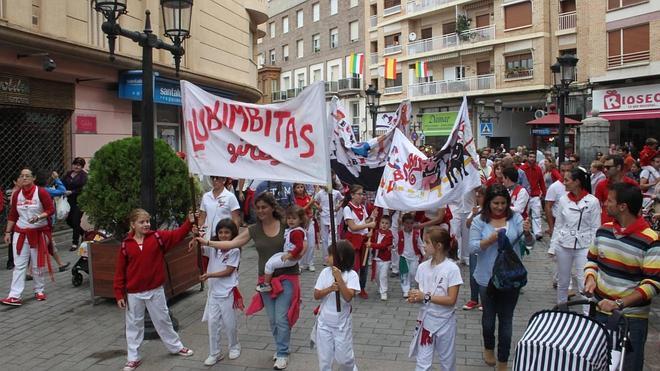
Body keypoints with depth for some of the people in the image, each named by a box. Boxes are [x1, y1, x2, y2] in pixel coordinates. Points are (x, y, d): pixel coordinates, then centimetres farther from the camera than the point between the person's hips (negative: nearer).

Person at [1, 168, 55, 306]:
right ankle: (14, 296, -4)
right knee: (19, 265, -1)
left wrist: (38, 217, -25)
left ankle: (39, 291, 23)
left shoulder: (41, 192, -7)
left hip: (38, 233, -3)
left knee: (37, 265, 8)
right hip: (20, 233, 3)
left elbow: (51, 209, -9)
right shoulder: (17, 194, 6)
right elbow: (12, 215, 11)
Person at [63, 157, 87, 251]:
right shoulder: (68, 173, 10)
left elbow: (83, 189, -15)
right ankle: (84, 233, 33)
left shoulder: (83, 175, -7)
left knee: (76, 221, -4)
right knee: (69, 220, 10)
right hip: (70, 201, 6)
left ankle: (75, 243, 7)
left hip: (79, 201, -6)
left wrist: (71, 192, -24)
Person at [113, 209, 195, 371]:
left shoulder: (158, 237, -5)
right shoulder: (126, 245, -7)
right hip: (134, 293, 0)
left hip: (155, 290, 1)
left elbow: (177, 235, -15)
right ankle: (133, 358, 25)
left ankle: (176, 347, 33)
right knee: (134, 325, 12)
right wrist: (119, 294, -5)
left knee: (163, 320, 15)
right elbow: (120, 271, -4)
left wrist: (189, 222, -32)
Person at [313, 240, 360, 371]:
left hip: (342, 324, -3)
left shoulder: (351, 275, -13)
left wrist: (339, 278, -29)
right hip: (324, 323, 3)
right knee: (324, 358, 9)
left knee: (343, 358, 7)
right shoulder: (325, 272, -4)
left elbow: (348, 297, -23)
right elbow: (316, 295, -5)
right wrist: (329, 289, -22)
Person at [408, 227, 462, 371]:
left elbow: (451, 300, -19)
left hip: (445, 322, -3)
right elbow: (421, 293, 7)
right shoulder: (423, 267, -3)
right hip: (426, 320, 4)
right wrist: (415, 297, -16)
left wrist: (426, 297, -24)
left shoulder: (452, 269, -17)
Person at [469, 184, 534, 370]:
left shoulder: (515, 218, -4)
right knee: (489, 316, 16)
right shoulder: (479, 221, -6)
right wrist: (492, 238, -28)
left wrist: (527, 233, -32)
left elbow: (530, 242, -10)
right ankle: (488, 347, 44)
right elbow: (473, 247, -12)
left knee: (506, 319, 7)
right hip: (487, 278, 0)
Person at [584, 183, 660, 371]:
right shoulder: (604, 230, 1)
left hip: (632, 318, -5)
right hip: (599, 310, 5)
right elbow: (592, 259, 15)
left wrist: (620, 303, -25)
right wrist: (590, 278, -5)